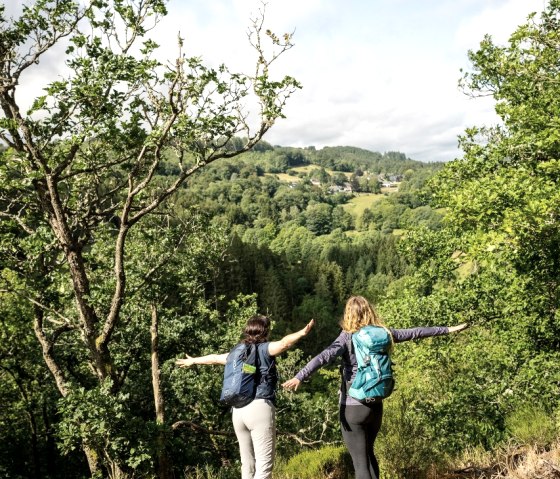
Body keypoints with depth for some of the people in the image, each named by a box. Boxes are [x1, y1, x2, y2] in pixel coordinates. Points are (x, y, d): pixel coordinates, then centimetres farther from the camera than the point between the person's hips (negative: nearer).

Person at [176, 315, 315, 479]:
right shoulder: (264, 349, -1)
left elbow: (214, 358, 32)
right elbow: (284, 343, -22)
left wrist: (193, 361, 48)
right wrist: (303, 332, -31)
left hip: (238, 411, 7)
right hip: (259, 409, -7)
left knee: (247, 465, 15)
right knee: (264, 465, -6)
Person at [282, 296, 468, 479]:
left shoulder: (347, 337, -11)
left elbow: (325, 356, -27)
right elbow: (414, 332, 12)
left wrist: (299, 377, -37)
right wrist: (447, 329, 24)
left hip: (353, 407, -5)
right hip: (376, 406, 5)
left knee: (360, 462, 2)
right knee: (368, 453, 26)